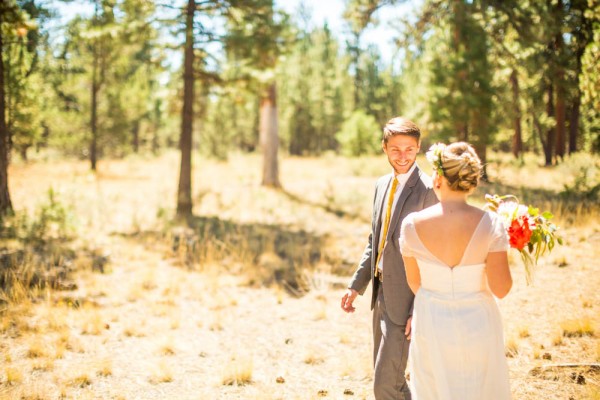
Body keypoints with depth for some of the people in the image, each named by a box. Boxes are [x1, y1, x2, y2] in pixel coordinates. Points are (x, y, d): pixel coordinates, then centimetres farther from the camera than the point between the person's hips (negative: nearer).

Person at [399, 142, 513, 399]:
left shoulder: (412, 224, -15)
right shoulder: (489, 224, -19)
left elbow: (414, 281, 0)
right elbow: (500, 289, -19)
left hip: (431, 325, 1)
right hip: (477, 326, -1)